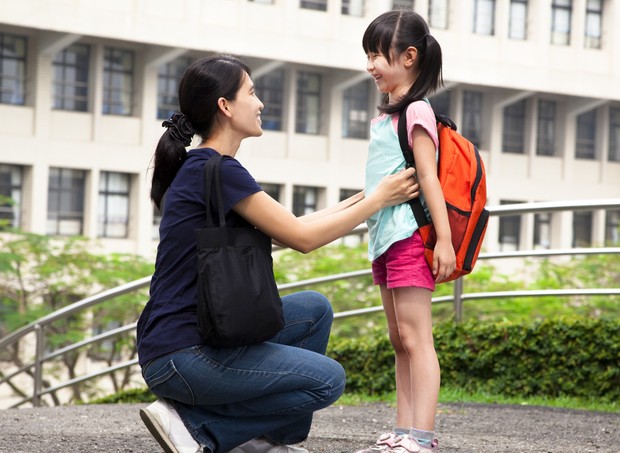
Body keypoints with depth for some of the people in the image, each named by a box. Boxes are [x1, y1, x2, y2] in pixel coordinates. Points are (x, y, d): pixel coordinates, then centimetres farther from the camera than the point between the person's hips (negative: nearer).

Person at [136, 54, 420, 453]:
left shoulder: (199, 169, 15)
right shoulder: (217, 169, -15)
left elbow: (290, 228, 19)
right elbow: (302, 237, -10)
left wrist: (363, 198, 20)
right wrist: (379, 200, 0)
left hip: (202, 335, 10)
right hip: (180, 356, -10)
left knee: (314, 308, 16)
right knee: (327, 378, -8)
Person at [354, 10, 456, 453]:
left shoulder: (416, 111, -8)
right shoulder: (385, 115, 17)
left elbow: (428, 177, -15)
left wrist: (444, 239, -18)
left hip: (409, 237, -9)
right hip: (386, 240, 9)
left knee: (415, 338, -12)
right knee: (400, 342, 9)